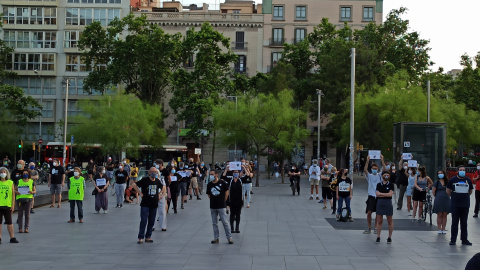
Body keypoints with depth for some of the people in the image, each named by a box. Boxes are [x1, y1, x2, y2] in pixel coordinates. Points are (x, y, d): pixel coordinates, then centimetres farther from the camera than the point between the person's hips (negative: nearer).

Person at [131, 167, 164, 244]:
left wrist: (160, 194, 14)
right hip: (145, 204, -5)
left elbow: (163, 187, 27)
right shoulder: (145, 180, -8)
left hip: (154, 204, 5)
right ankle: (141, 238, -2)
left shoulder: (157, 181, 8)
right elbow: (134, 185, -10)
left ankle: (148, 237, 17)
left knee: (151, 222, 8)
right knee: (143, 221, -7)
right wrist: (140, 193, -12)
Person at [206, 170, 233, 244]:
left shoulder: (222, 183, -6)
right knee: (214, 223, 9)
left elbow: (226, 192, 4)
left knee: (225, 222, -4)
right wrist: (213, 200, 7)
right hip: (213, 207, 4)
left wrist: (223, 201, 6)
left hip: (221, 206, -4)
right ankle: (216, 238, 18)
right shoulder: (209, 184, 3)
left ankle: (229, 237, 4)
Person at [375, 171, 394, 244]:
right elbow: (377, 194, -5)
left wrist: (381, 194, -10)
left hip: (388, 203, -2)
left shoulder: (391, 185, 0)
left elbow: (390, 194, -12)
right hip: (380, 203, 2)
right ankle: (378, 237, 10)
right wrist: (386, 194, -11)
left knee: (390, 221, 4)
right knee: (379, 221, 4)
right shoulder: (379, 185, 6)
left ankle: (389, 237, 12)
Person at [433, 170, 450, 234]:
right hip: (439, 200, -2)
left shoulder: (447, 182, 6)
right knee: (439, 215, -1)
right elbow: (433, 191, 5)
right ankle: (439, 229, 4)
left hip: (446, 200, 2)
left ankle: (443, 229, 9)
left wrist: (447, 196, 10)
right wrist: (438, 197, 7)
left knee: (444, 215, 3)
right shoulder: (436, 182, 0)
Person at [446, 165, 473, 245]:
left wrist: (464, 196, 14)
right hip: (455, 205, -2)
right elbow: (448, 191, 9)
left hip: (465, 205, 2)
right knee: (454, 223, 1)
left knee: (464, 223, 7)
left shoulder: (468, 180, 6)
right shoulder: (452, 180, 0)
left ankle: (464, 239, 13)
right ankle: (453, 240, 6)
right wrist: (454, 197, 9)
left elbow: (470, 191, 19)